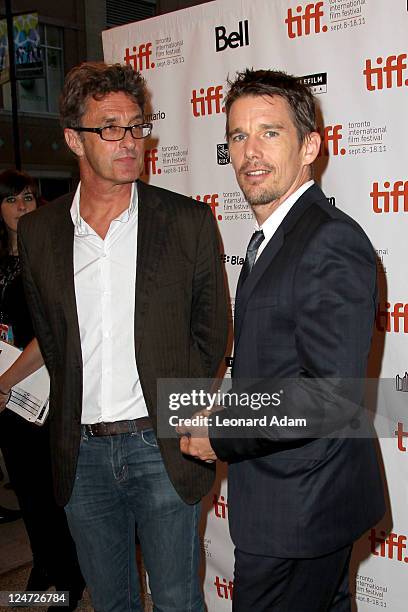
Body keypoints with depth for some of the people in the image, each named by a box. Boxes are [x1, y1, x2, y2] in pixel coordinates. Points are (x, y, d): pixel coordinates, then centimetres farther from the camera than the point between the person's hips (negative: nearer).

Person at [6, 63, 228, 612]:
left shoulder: (188, 221, -6)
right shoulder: (38, 231, 1)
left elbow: (211, 332, 1)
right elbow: (50, 337, 11)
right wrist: (78, 408, 7)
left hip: (160, 446, -2)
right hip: (81, 451, 3)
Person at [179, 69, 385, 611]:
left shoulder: (331, 241, -22)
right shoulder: (271, 240, 10)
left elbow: (332, 392, -28)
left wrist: (221, 436, -19)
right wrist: (223, 421, 6)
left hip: (296, 510, -9)